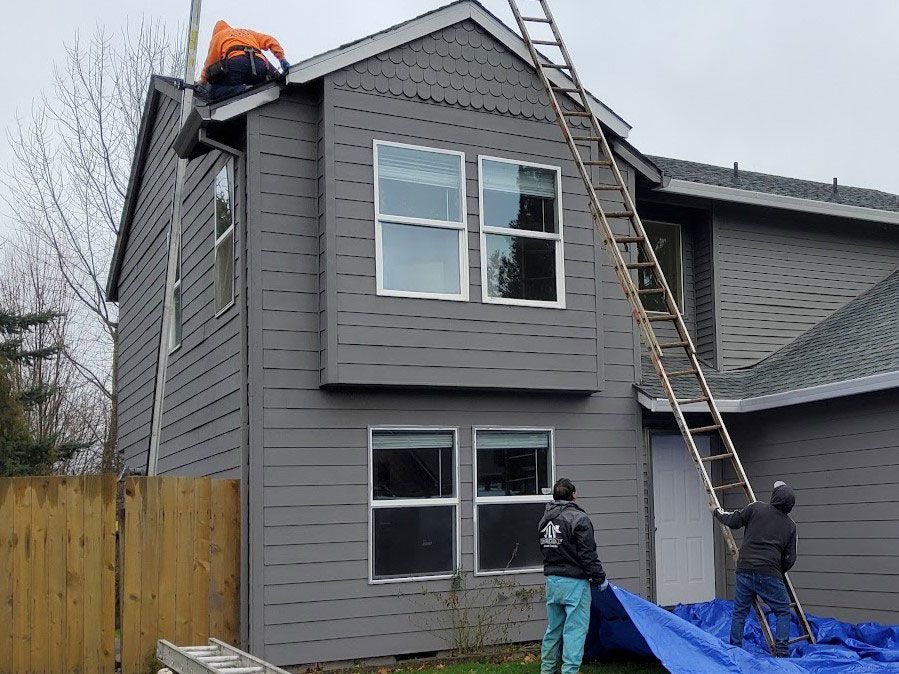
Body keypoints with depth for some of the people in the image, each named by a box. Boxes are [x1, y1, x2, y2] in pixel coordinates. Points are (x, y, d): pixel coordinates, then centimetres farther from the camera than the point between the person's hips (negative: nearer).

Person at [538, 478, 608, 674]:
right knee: (575, 629, -2)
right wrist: (600, 578, -5)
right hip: (574, 582, -7)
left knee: (553, 628, 17)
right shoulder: (578, 519, -13)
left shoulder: (544, 520, 10)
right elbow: (588, 555, -14)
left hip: (551, 581, 7)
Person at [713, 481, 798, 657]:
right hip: (769, 574, -1)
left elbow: (733, 521, 7)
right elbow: (790, 558, 10)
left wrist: (717, 511, 26)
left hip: (745, 570, 1)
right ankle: (781, 653, 2)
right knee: (783, 612, 11)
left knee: (739, 613, 12)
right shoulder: (790, 525, 8)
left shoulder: (756, 508, 1)